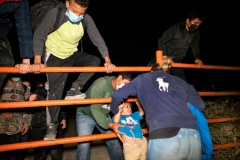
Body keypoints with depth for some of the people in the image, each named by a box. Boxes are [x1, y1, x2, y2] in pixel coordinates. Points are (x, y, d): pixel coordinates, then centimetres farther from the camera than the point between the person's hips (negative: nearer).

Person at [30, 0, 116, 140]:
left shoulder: (87, 20, -17)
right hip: (55, 57, -3)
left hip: (72, 55, 4)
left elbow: (98, 39, -12)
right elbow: (39, 36, -20)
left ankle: (74, 90, -9)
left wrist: (108, 61, -21)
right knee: (56, 90, -7)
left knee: (95, 60, -18)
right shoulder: (55, 14, -25)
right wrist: (37, 61, -28)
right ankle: (52, 125, 7)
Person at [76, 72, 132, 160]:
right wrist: (109, 124, -39)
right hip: (85, 115, -5)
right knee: (84, 145, -15)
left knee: (114, 141, 4)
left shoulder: (120, 90, -13)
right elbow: (95, 108, -34)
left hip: (104, 115, 5)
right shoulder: (100, 84, -31)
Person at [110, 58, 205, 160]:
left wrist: (115, 114, 36)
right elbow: (200, 105, 17)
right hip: (193, 137, 4)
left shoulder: (144, 78, 22)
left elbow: (117, 95, 17)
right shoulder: (181, 82, 26)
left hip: (163, 138, -3)